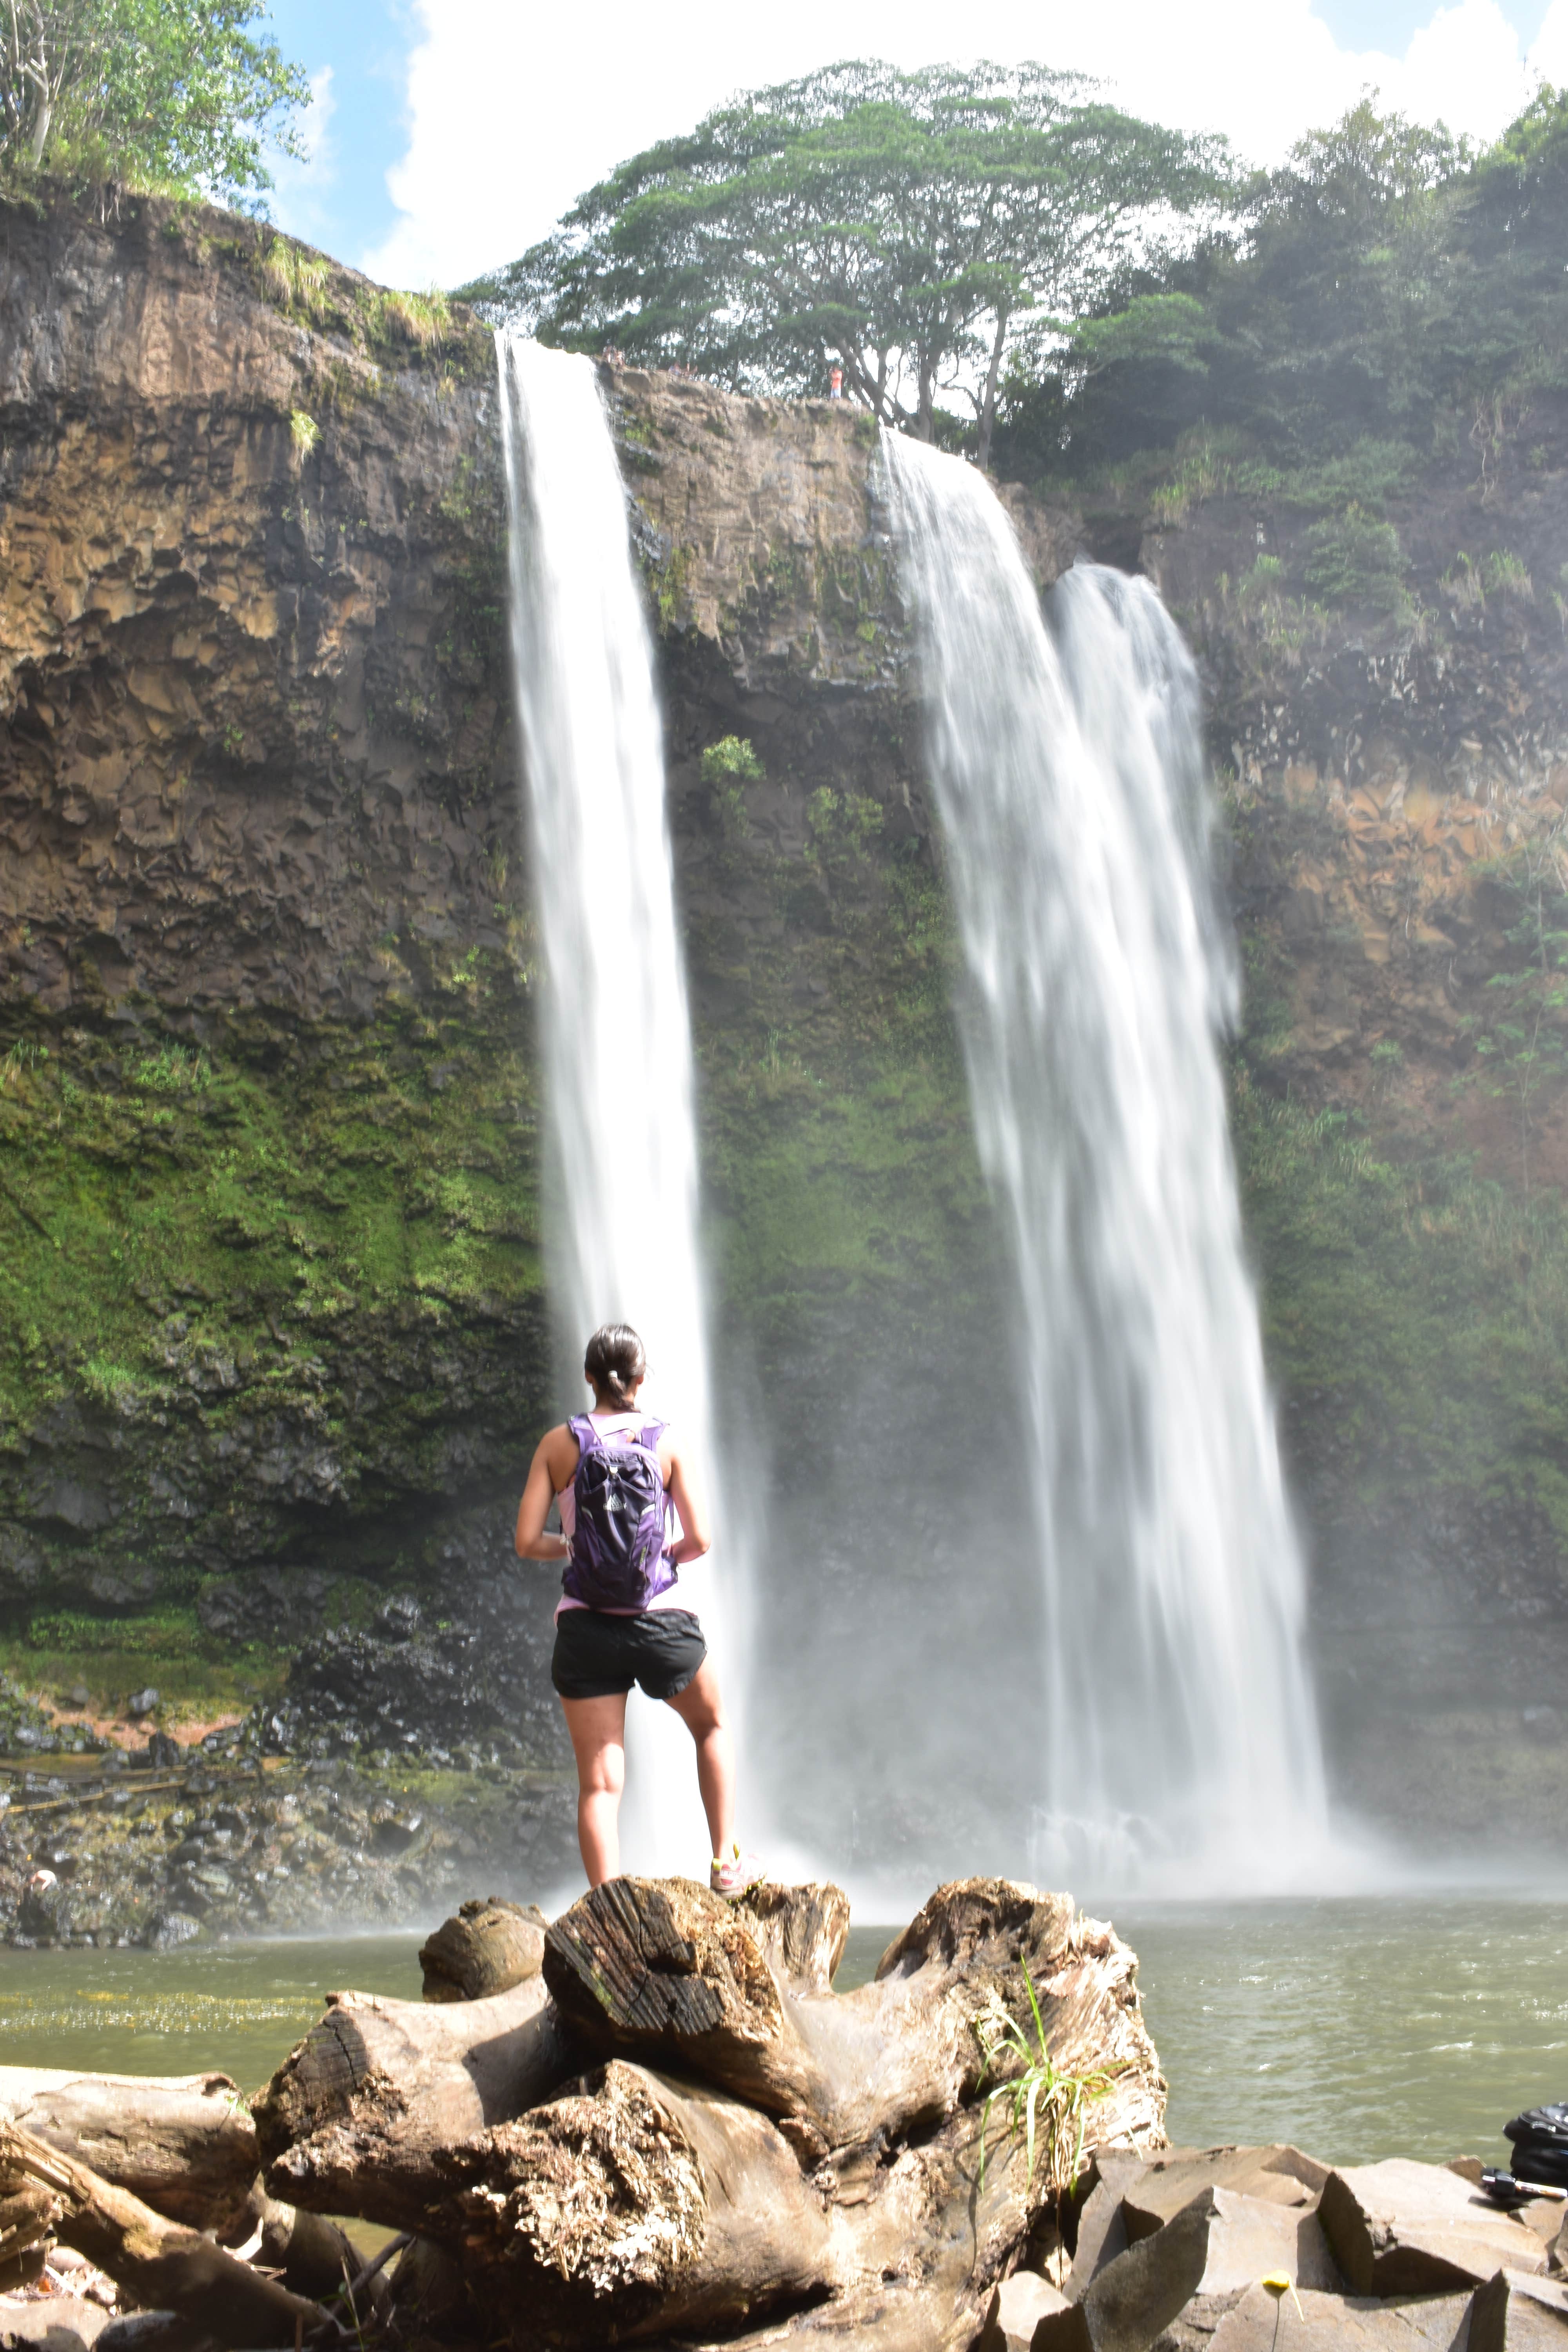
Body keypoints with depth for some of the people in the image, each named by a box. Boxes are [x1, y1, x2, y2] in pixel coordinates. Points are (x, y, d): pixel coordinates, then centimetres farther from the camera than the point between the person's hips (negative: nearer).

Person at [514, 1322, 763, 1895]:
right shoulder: (666, 1442, -2)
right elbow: (699, 1540, -6)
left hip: (585, 1627, 0)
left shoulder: (559, 1444, 0)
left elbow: (527, 1542, -3)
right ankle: (726, 1861, 25)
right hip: (662, 1622, 0)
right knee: (713, 1728, 28)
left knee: (599, 1784, 3)